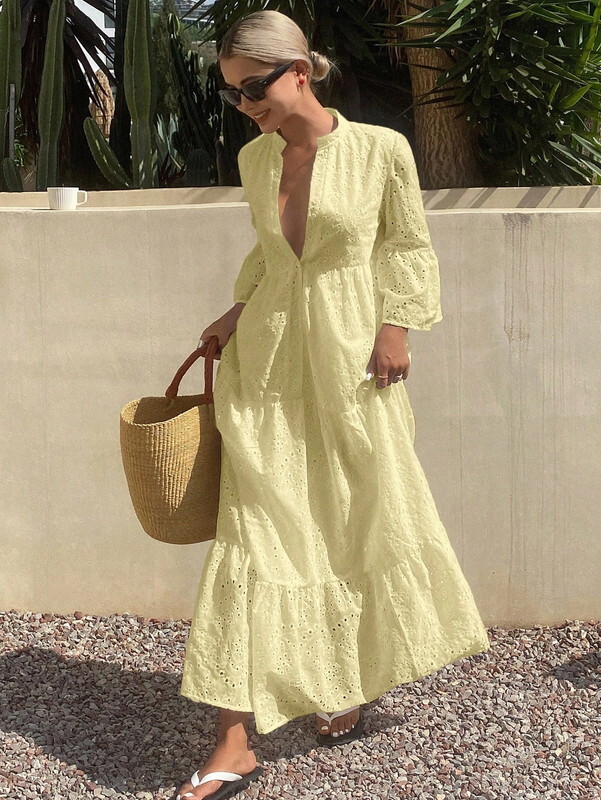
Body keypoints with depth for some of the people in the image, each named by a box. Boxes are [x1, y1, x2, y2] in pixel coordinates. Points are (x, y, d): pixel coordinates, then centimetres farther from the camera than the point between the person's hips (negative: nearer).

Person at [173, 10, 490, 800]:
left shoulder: (381, 149, -7)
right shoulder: (255, 159, 5)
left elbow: (408, 245, 3)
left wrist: (397, 326, -7)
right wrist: (241, 308, 7)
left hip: (351, 362, -2)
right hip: (265, 364, 3)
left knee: (364, 524, 11)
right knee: (253, 538, -3)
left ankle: (349, 683, 37)